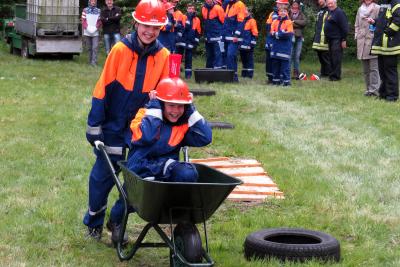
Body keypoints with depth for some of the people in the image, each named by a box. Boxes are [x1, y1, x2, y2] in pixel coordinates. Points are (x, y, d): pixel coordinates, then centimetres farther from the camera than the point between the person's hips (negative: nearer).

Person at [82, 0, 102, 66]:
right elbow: (83, 21, 2)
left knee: (95, 47, -12)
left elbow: (99, 21, 4)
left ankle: (94, 62, -16)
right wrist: (87, 28, -11)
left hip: (95, 33, -1)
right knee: (89, 48, 7)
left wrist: (95, 28, -11)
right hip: (87, 33, 1)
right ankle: (90, 61, 18)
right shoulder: (85, 10, 7)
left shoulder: (98, 11, 5)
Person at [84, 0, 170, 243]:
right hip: (114, 125, -2)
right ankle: (94, 223, 26)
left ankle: (117, 220, 24)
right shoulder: (120, 50, -13)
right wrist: (94, 125, -9)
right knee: (104, 174, 5)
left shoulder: (164, 56, -5)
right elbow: (103, 89, -9)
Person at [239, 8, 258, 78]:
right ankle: (244, 75, 18)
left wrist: (252, 43, -14)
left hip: (248, 46, -7)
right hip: (242, 45, 7)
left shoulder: (251, 21, -5)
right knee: (243, 59, 12)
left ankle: (249, 75, -2)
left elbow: (254, 33, -9)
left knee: (249, 60, -4)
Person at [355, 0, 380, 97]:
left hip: (373, 41, -6)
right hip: (362, 41, 6)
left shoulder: (377, 8, -2)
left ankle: (374, 89, -8)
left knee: (374, 68, -9)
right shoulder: (360, 9, 16)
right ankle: (368, 89, 15)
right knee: (365, 69, 9)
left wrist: (374, 22, -19)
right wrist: (357, 36, 12)